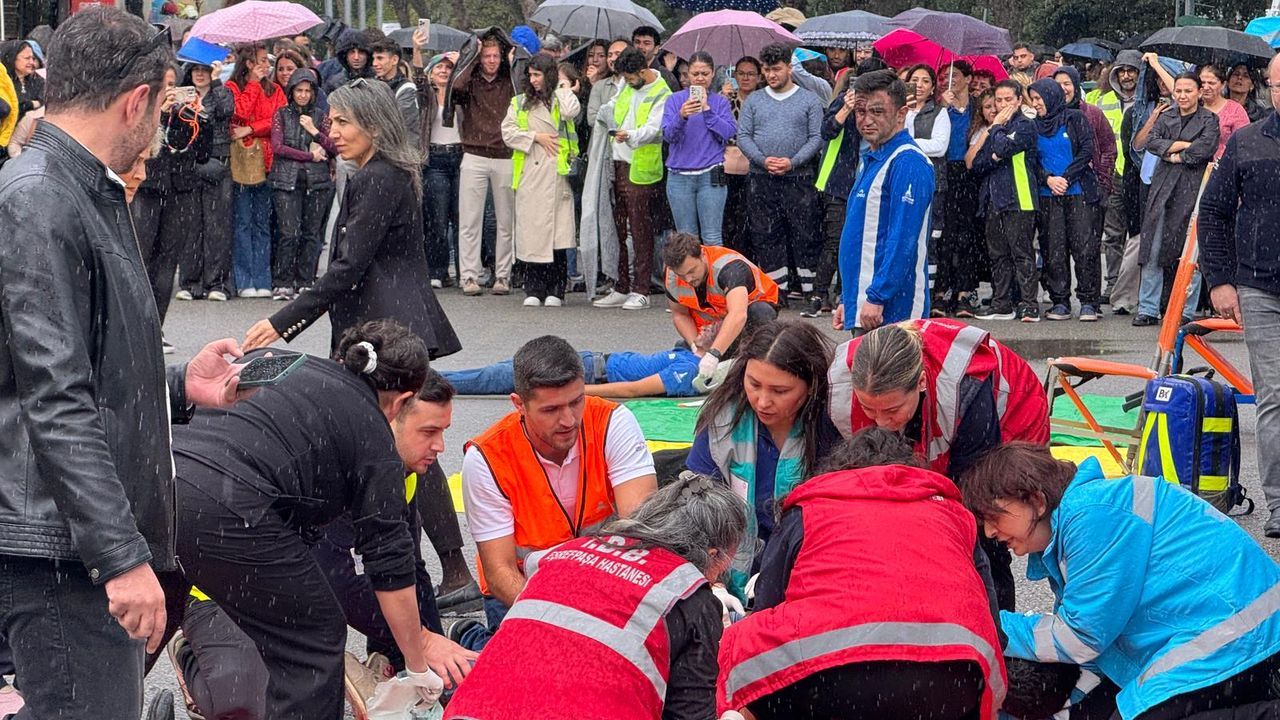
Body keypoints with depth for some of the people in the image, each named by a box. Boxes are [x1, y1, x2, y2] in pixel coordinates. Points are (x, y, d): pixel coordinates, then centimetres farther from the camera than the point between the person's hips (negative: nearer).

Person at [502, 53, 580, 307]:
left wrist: (564, 89, 2)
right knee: (531, 231, -1)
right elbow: (508, 132, 7)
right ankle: (533, 290, 4)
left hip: (555, 174, -2)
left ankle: (555, 290, 0)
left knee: (556, 231, -5)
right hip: (528, 174, 2)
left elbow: (571, 112, -14)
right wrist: (535, 137, -3)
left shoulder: (560, 99, 10)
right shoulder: (520, 103, 17)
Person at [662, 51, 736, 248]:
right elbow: (668, 134, -5)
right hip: (679, 177, 1)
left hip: (711, 176, -1)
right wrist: (681, 116, -24)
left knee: (712, 238, -5)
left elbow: (729, 133, -6)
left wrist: (707, 110, -12)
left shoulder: (720, 102, 7)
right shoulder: (675, 100, 7)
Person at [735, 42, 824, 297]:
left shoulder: (809, 100, 6)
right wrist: (763, 160, -12)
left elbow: (817, 137, -1)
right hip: (761, 180, 3)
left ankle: (811, 289, 0)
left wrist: (792, 162, -15)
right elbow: (743, 136, 5)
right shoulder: (753, 101, 13)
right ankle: (777, 290, 9)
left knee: (805, 235, -4)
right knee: (766, 237, 3)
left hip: (798, 178, -3)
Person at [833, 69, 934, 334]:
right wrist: (847, 300, 21)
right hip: (861, 307, 10)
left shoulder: (908, 163, -13)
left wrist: (877, 298, -23)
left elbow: (903, 241, -20)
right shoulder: (871, 160, 19)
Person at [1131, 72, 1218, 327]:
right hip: (1163, 189, 3)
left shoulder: (1209, 120, 5)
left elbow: (1206, 148, -11)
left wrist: (1177, 156, -6)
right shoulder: (1165, 117, 17)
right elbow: (1151, 141, 1)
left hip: (1193, 190, -3)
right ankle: (1148, 309, 3)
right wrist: (1184, 145, -8)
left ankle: (1186, 311, 0)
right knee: (1154, 252, -1)